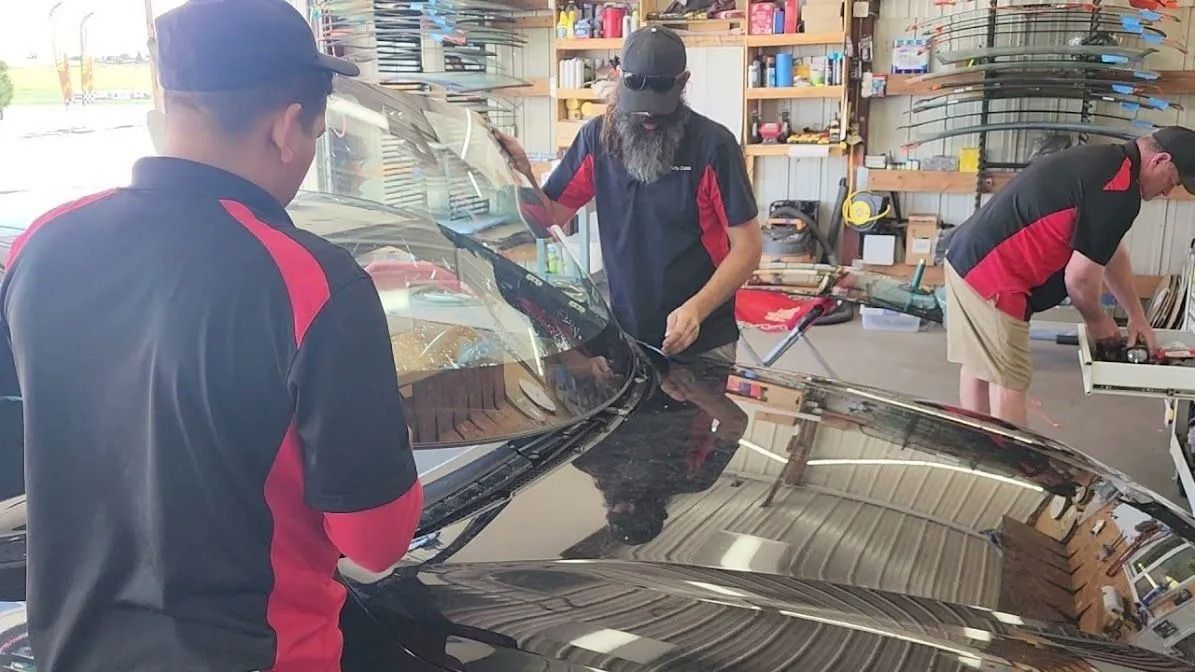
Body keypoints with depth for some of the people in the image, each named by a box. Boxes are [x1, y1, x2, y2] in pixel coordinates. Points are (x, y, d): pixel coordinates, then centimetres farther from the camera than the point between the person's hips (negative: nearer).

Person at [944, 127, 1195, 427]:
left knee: (978, 366, 17)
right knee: (1009, 383, -5)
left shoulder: (1104, 162, 17)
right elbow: (1080, 276, -13)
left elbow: (1111, 251, 25)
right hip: (992, 275, -10)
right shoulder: (1120, 191, -15)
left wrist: (1137, 316, 29)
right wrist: (1096, 318, 7)